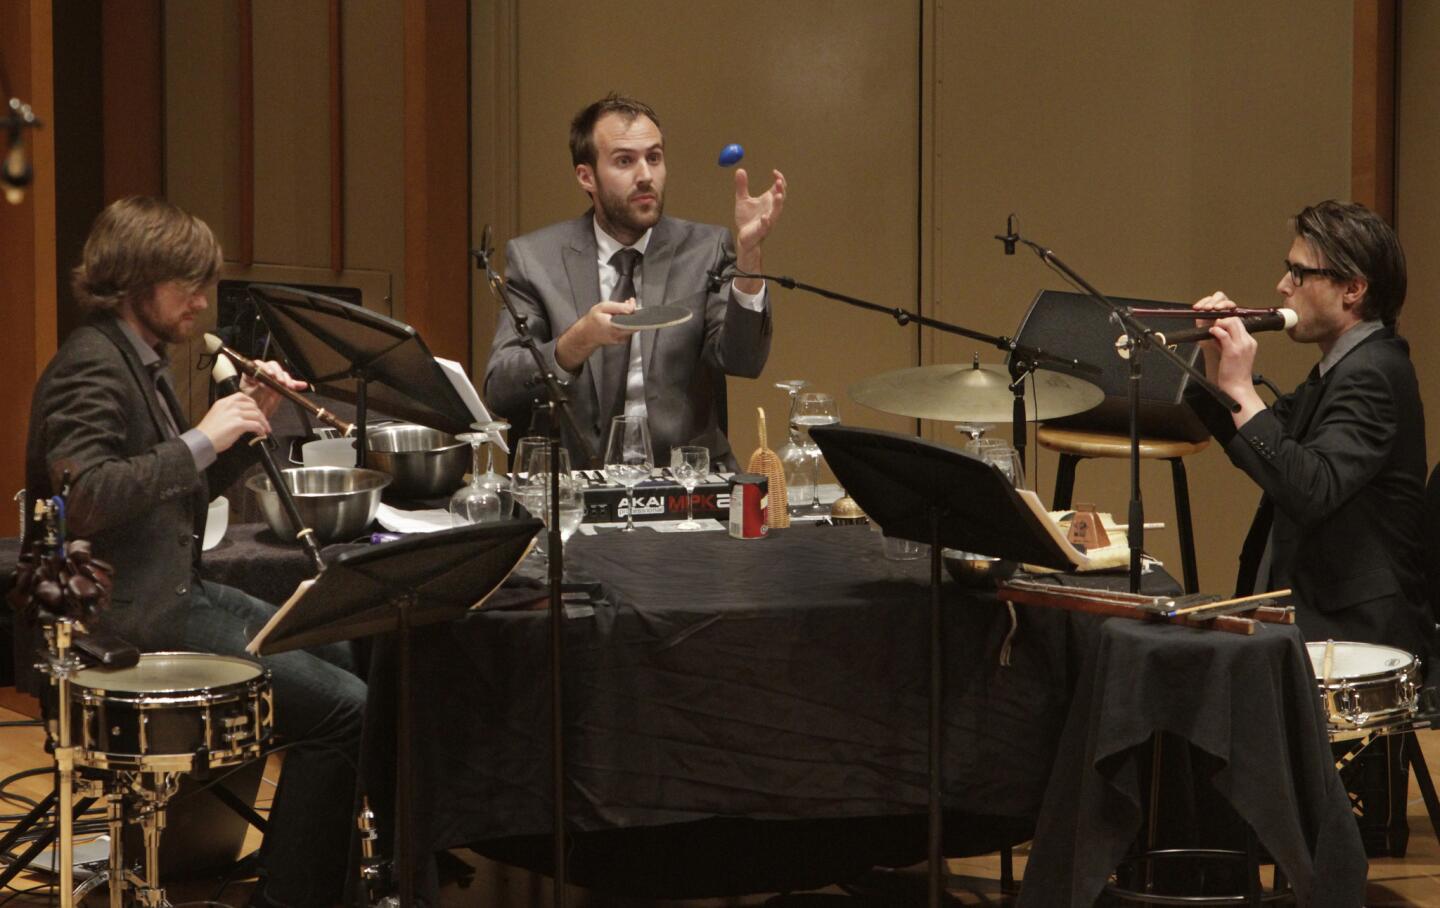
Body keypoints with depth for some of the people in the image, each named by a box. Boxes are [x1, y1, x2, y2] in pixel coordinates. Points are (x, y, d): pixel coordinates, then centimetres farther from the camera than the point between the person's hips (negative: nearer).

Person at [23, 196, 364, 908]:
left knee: (350, 656, 14)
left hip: (179, 591, 11)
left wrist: (250, 421, 8)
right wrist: (203, 437, -25)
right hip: (130, 616, -11)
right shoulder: (90, 368, -15)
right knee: (342, 707, -17)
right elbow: (88, 497, -29)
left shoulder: (141, 362, 16)